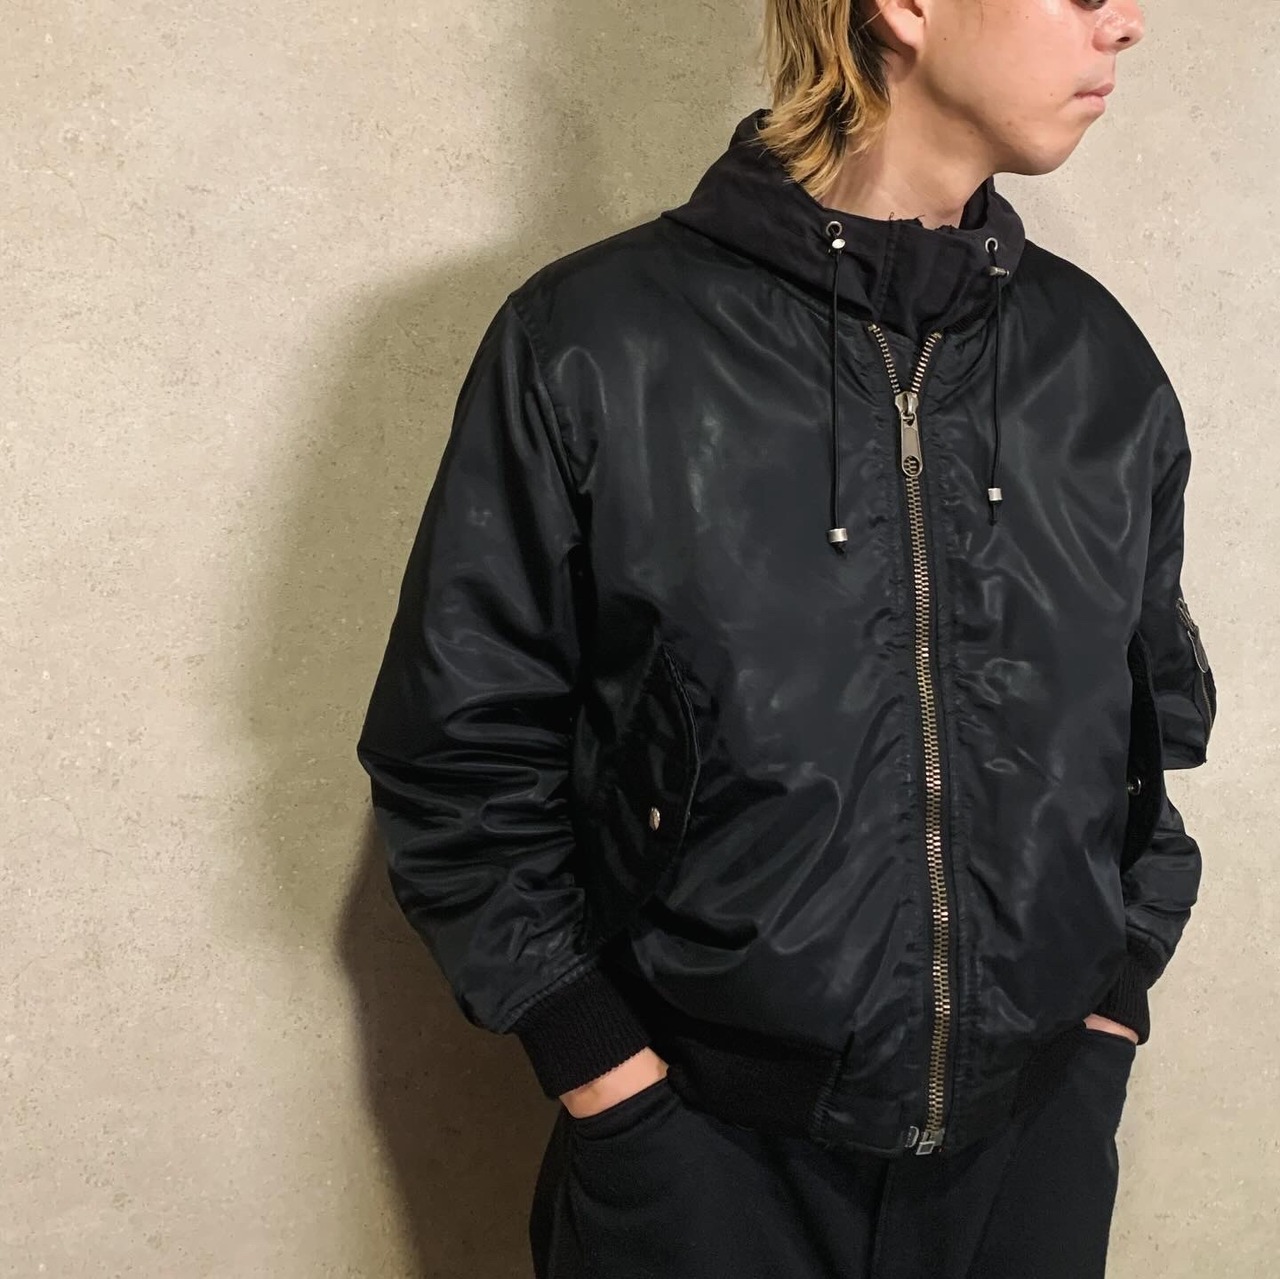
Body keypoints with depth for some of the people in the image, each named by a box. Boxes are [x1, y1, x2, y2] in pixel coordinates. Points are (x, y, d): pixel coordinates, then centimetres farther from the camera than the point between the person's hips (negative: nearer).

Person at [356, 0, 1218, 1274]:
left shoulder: (1101, 365, 1)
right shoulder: (592, 344, -12)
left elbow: (1155, 727, 11)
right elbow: (460, 756, -7)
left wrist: (1109, 1009, 2)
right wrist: (614, 1085, -10)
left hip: (1039, 1137, 4)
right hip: (707, 1157, -3)